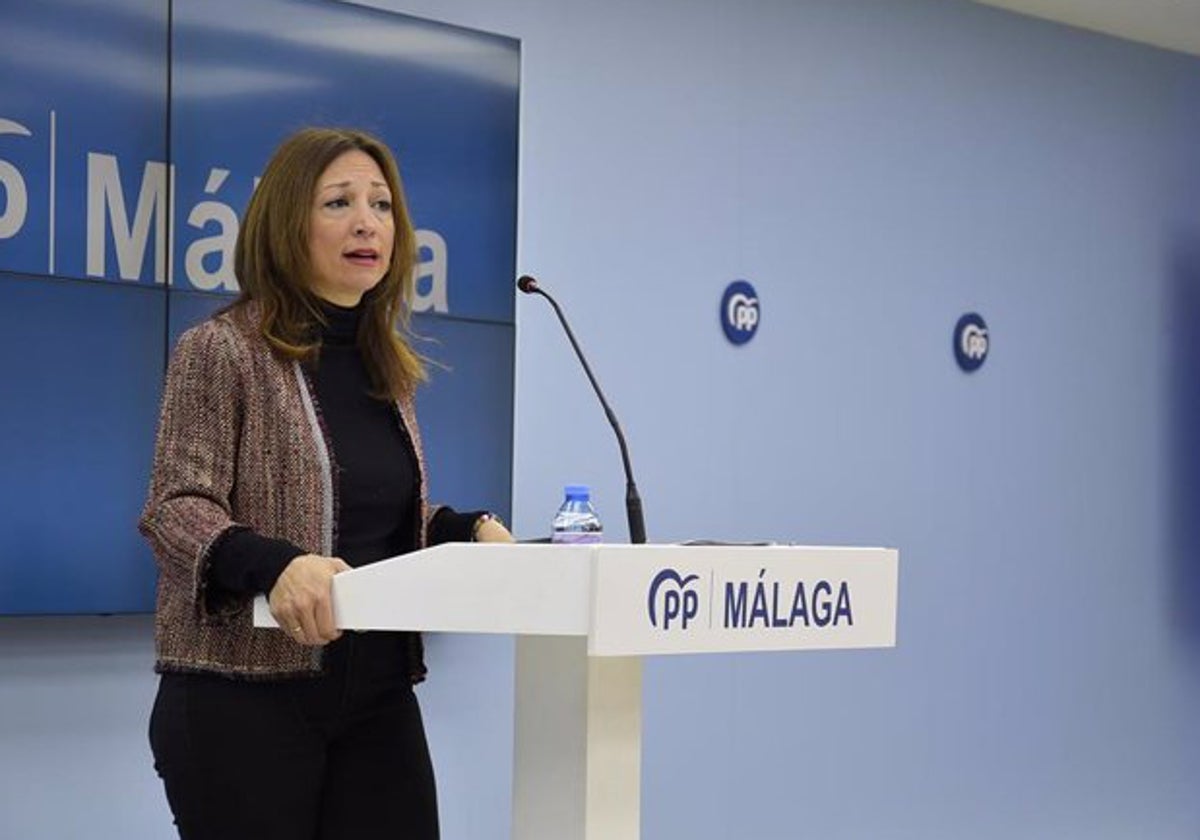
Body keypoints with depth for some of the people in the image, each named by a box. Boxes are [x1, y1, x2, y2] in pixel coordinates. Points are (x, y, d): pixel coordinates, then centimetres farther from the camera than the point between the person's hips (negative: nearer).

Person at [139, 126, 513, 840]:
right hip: (248, 698, -6)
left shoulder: (389, 367, 14)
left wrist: (469, 528, 1)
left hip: (380, 697, 6)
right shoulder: (223, 351, -6)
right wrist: (277, 563, -32)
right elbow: (175, 509, -13)